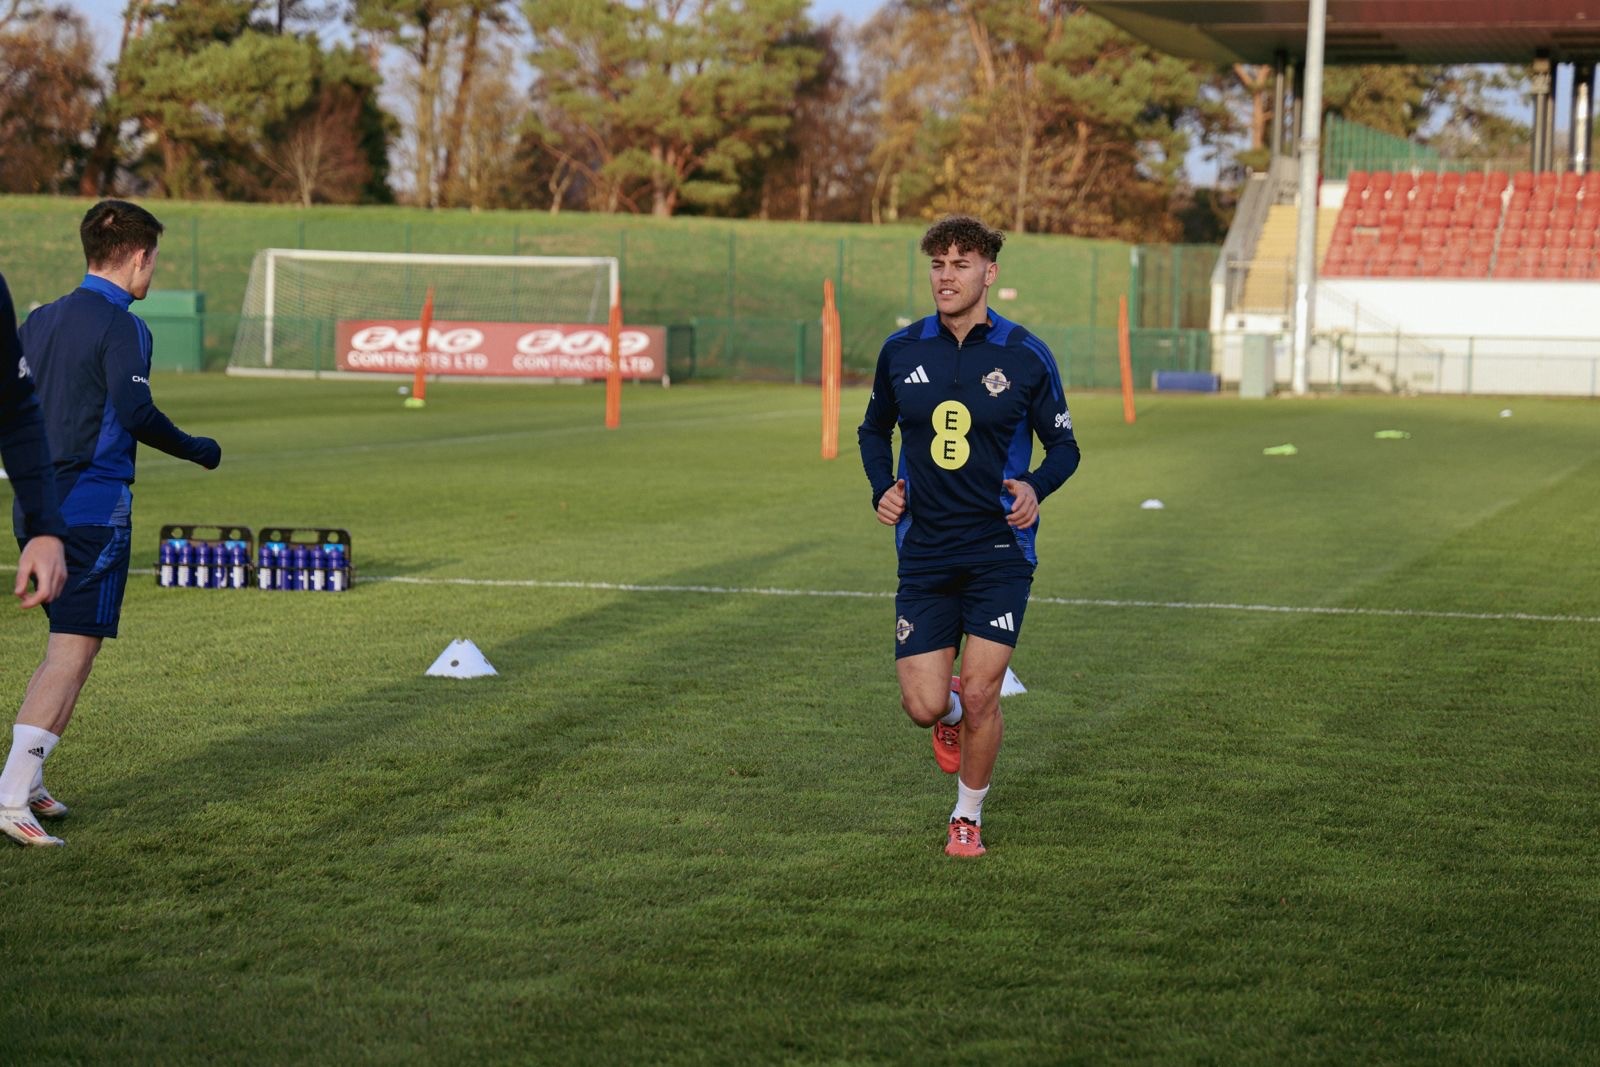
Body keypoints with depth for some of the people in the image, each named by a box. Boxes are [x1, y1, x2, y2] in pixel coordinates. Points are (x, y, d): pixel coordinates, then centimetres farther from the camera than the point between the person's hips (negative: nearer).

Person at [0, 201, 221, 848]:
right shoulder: (121, 327, -10)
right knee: (73, 654, -8)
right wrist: (197, 450, -5)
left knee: (64, 646, 19)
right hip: (94, 508, -8)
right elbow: (134, 412, -20)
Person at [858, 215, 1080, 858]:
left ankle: (968, 817, 17)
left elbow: (1063, 446, 5)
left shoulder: (1026, 357, -4)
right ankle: (953, 713, 35)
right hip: (924, 552, 2)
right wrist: (883, 487, 0)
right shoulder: (900, 351, 3)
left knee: (981, 695, -7)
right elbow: (874, 429, 19)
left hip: (999, 549, -2)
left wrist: (1035, 487, -16)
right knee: (923, 705, -4)